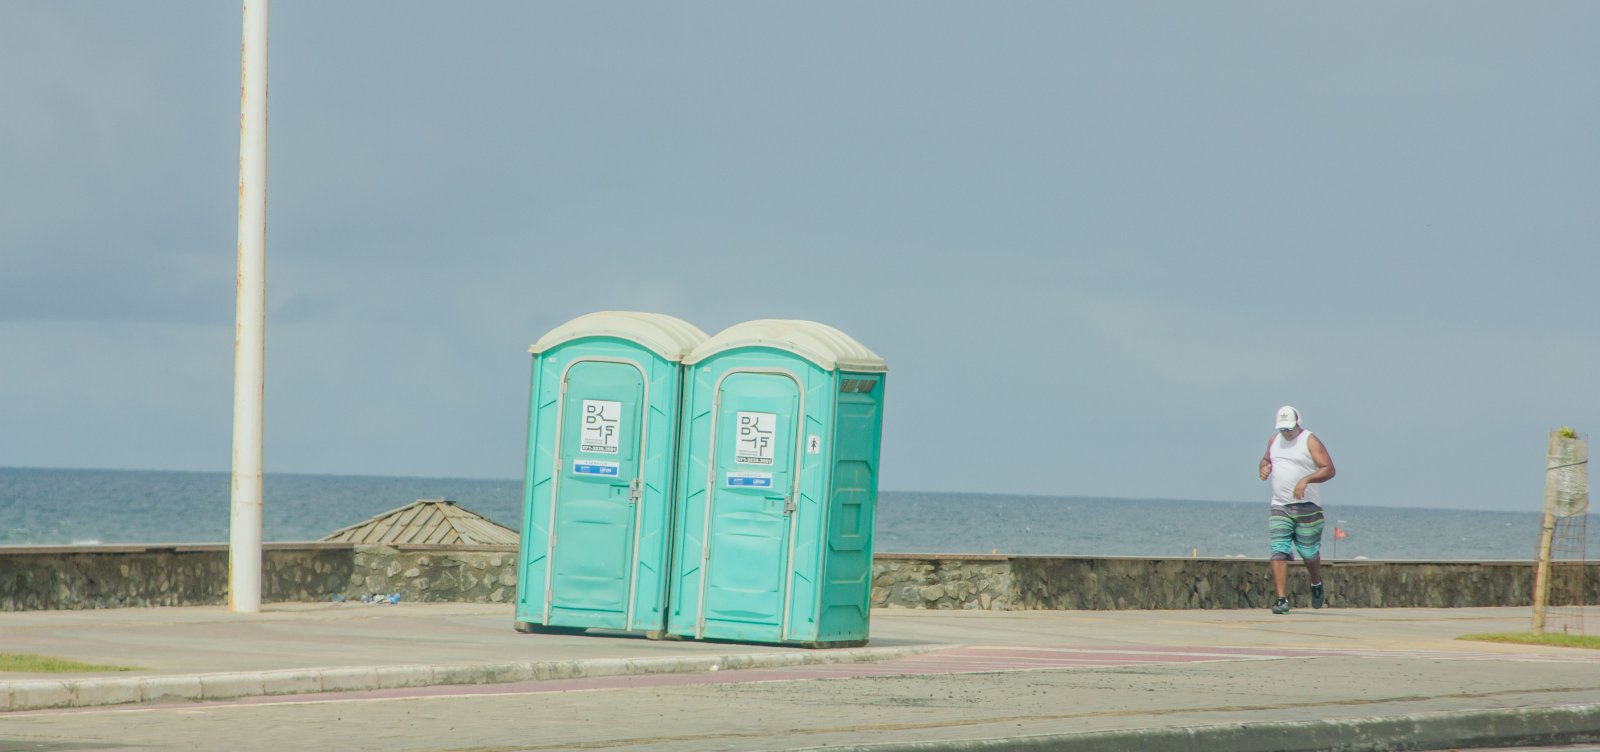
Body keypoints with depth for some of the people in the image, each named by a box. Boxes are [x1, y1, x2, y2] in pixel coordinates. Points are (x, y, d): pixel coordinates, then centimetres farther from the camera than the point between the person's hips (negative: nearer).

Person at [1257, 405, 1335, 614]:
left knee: (1309, 553, 7)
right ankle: (1282, 599, -14)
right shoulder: (1274, 441, 12)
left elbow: (1329, 469, -10)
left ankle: (1316, 584, 38)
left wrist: (1306, 480, -24)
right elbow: (1266, 459, 30)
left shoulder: (1310, 442, -4)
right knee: (1279, 553, -11)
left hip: (1306, 508, -3)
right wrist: (1264, 468, 6)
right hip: (1279, 508, 3)